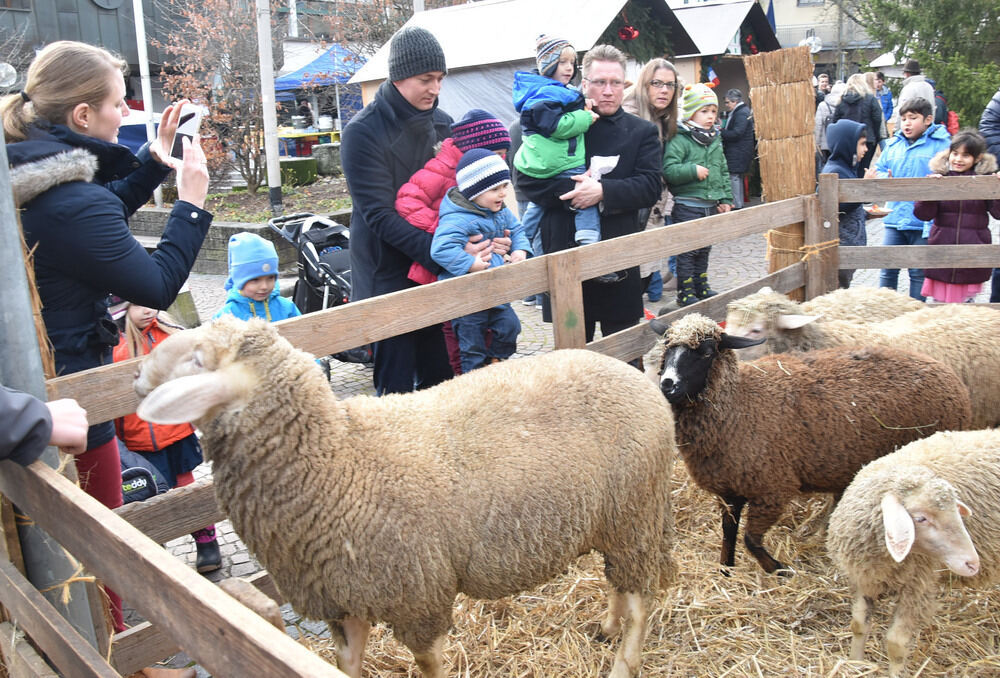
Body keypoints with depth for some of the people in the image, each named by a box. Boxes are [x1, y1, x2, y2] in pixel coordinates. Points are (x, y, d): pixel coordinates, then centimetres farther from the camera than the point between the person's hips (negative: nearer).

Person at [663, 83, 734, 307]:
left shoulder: (716, 141, 13)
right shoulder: (680, 140, -12)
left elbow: (724, 172, 19)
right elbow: (669, 170, -20)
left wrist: (726, 199, 13)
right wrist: (693, 170, -27)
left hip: (711, 204, 7)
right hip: (688, 206, -7)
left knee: (704, 248, 16)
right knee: (687, 250, -3)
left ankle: (701, 285, 29)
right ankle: (685, 291, 5)